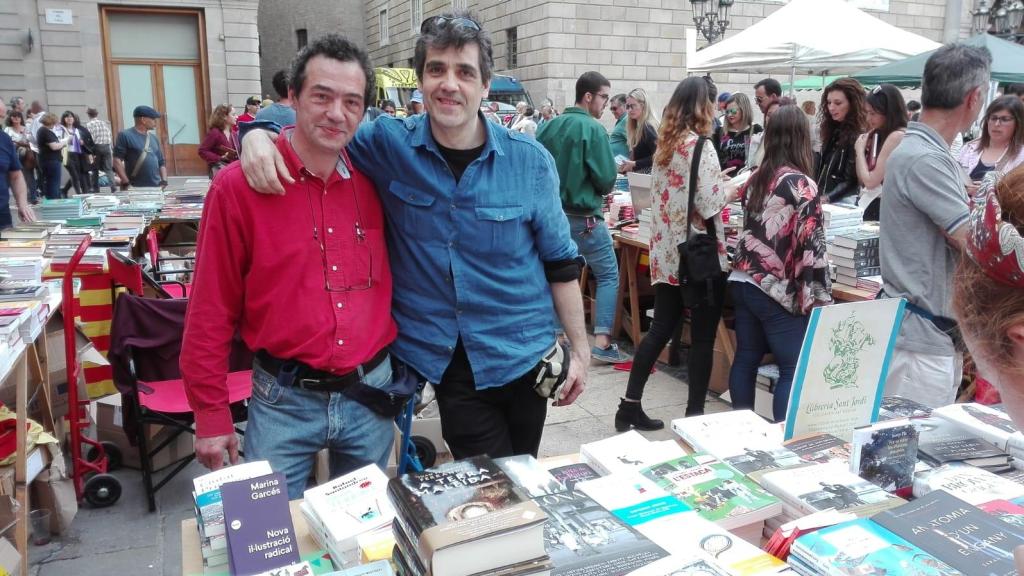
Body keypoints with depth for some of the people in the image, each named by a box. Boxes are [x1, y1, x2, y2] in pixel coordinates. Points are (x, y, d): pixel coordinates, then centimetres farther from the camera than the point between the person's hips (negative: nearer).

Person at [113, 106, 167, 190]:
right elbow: (117, 160, -8)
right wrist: (126, 183, -16)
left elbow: (161, 163, 20)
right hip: (135, 189, -6)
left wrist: (164, 181, 4)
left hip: (156, 188, 6)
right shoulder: (125, 135, -2)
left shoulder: (153, 138, 17)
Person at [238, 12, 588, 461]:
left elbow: (560, 262, 1)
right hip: (445, 359, -1)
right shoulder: (389, 144, -8)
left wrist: (579, 348, 3)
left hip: (522, 354, 1)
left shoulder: (530, 160, -7)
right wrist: (258, 135, -18)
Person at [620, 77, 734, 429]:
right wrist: (729, 188, 0)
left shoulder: (665, 144, 9)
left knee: (660, 330, 14)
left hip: (666, 254, 7)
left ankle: (630, 406, 17)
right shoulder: (700, 146, -14)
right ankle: (694, 414, 13)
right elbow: (711, 205, -18)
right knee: (703, 338, 4)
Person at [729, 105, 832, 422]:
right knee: (795, 368, 0)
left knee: (746, 358, 14)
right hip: (778, 291, -7)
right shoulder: (802, 185, -13)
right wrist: (821, 298, -10)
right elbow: (811, 247, -15)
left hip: (743, 282, 7)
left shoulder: (755, 179, 8)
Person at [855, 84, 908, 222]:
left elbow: (870, 181, -16)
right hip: (872, 205, 9)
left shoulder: (896, 136, -13)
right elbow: (862, 180, 15)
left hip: (882, 208, -9)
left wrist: (860, 150, -3)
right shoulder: (881, 135, 14)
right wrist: (862, 149, 6)